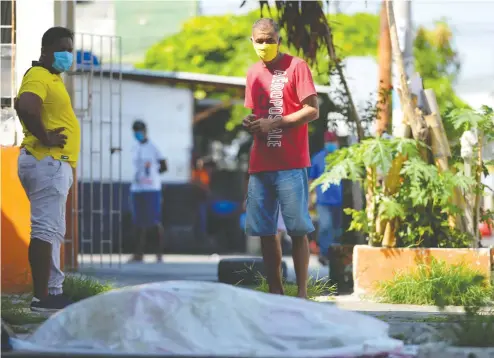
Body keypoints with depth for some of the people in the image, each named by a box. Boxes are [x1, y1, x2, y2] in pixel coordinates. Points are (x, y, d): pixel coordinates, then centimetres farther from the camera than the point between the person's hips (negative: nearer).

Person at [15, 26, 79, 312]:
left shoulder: (53, 78, 18)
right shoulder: (39, 77, -14)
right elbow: (25, 106, -34)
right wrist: (44, 138, -23)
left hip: (54, 164, 11)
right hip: (47, 163, -11)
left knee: (53, 231, 13)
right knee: (46, 229, -12)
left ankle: (54, 292, 17)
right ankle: (42, 297, -15)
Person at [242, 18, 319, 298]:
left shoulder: (296, 67, -3)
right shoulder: (254, 73, 16)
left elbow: (312, 111, -9)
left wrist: (273, 124, -14)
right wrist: (250, 123, 2)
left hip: (291, 163, -6)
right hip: (261, 164, 6)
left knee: (297, 229, -5)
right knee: (265, 230, 5)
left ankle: (302, 293, -3)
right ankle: (275, 291, 11)